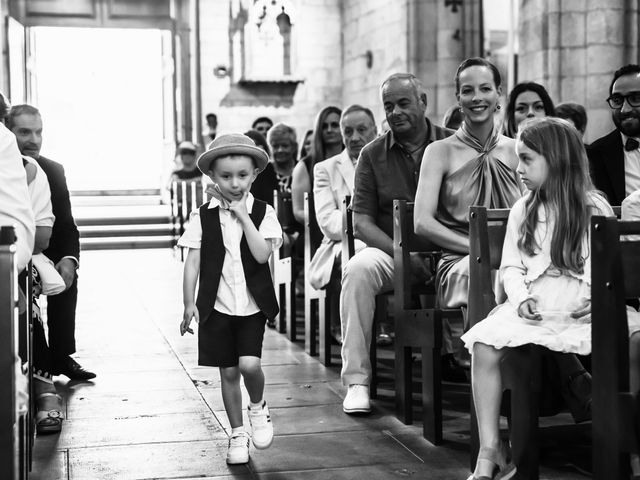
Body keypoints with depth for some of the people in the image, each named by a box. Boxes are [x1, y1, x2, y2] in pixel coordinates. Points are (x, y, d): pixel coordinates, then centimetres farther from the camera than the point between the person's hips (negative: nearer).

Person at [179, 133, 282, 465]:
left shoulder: (262, 213, -1)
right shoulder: (204, 217, 0)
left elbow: (262, 254, -15)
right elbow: (192, 263, 0)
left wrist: (243, 217, -16)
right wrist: (189, 304, -5)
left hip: (252, 305, -1)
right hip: (217, 306, 1)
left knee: (249, 364, -17)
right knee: (228, 372, 7)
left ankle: (258, 408, 15)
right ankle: (237, 434, 23)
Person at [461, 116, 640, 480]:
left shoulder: (595, 208, 5)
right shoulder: (522, 211, 14)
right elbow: (511, 266, 13)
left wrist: (598, 300, -16)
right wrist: (521, 299, -7)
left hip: (586, 313, -2)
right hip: (535, 311, 2)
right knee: (484, 346, -25)